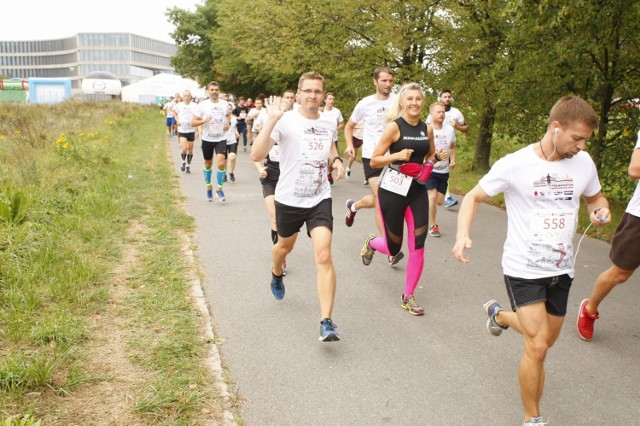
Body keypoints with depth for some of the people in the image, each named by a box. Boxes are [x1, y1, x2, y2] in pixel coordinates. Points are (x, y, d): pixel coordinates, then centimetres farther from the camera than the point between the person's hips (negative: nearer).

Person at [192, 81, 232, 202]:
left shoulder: (225, 104, 0)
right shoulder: (202, 105, -6)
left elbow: (228, 115, 22)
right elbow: (193, 122, -5)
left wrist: (228, 123, 1)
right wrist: (204, 120, -23)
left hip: (221, 139, 0)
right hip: (207, 139, 0)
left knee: (221, 163, -16)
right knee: (208, 164, 14)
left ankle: (219, 189, 1)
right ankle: (209, 187, 34)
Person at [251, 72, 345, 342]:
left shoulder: (329, 124, 1)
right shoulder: (285, 121, -14)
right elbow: (256, 155, -26)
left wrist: (336, 160, 3)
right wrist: (271, 120, -33)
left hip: (320, 199, 2)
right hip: (289, 199, -1)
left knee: (324, 256, -14)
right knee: (285, 247, 23)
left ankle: (326, 322, -10)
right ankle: (276, 276, 60)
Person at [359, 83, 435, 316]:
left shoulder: (427, 129, 6)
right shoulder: (394, 127, -10)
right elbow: (374, 161, -10)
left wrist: (430, 163, 2)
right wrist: (397, 155, -24)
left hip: (418, 190, 5)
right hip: (393, 190, -4)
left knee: (418, 246, -1)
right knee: (393, 248, 5)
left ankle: (408, 297, 14)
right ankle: (371, 243, 42)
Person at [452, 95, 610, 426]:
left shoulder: (583, 162, -2)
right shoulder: (515, 164, -16)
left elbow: (595, 197, 16)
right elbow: (474, 197, -7)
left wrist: (601, 211, -8)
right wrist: (462, 234, -24)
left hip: (561, 269, 6)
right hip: (524, 269, -5)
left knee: (545, 340, 20)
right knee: (538, 347, -10)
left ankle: (499, 315, 50)